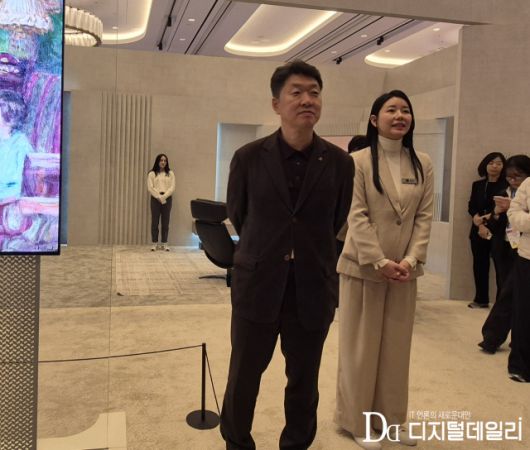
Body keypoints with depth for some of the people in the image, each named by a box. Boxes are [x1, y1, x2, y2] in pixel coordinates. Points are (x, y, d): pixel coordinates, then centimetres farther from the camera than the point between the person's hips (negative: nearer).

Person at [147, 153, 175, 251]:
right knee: (155, 221, 0)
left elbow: (172, 187, 0)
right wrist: (159, 197, -13)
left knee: (165, 222, 3)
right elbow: (150, 188, -4)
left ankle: (164, 243, 8)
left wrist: (164, 196, -12)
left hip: (167, 199, 2)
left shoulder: (170, 173, 9)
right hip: (155, 198, -1)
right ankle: (154, 243, 5)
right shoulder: (152, 174, 4)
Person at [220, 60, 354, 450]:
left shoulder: (340, 162, -3)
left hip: (313, 289, 1)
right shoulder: (249, 158, -5)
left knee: (304, 382, 15)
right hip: (257, 286, 0)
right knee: (243, 378, 13)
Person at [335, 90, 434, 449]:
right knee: (360, 345, 6)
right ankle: (356, 420, 19)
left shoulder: (423, 163, 6)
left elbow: (425, 216, 3)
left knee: (397, 345, 12)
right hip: (363, 266, -4)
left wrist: (411, 260, -9)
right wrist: (380, 262, -17)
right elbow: (357, 217, -11)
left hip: (404, 269, 4)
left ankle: (390, 417, 27)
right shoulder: (359, 161, -5)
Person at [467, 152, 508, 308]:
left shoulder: (507, 185, -2)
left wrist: (489, 217, -13)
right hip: (478, 231, 4)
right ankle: (481, 299, 17)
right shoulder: (477, 185, 11)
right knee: (480, 265, 6)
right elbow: (471, 207, 7)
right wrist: (480, 224, -8)